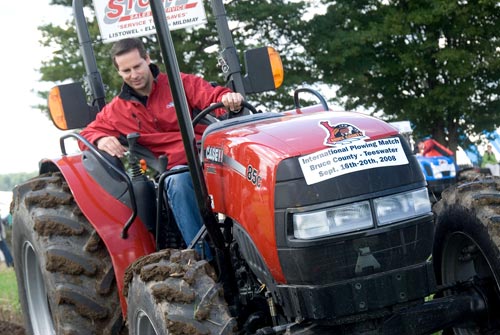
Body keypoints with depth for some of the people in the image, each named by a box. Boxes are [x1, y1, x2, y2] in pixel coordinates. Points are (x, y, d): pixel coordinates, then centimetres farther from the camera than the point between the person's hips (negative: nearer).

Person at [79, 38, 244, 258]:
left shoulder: (182, 83, 15)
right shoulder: (117, 110, 20)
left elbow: (212, 96, 5)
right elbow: (88, 133, 24)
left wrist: (228, 100, -21)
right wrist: (101, 140, -2)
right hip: (175, 170, 0)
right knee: (179, 182, -38)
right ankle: (205, 260, -41)